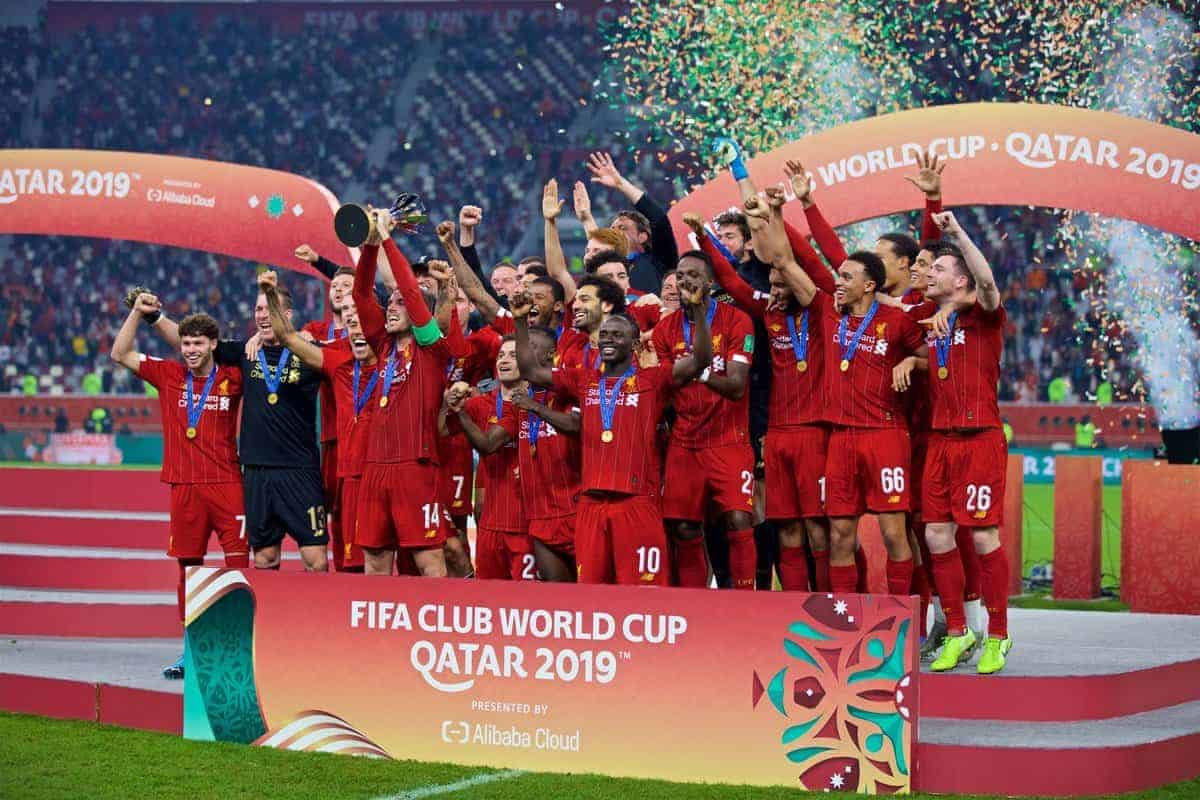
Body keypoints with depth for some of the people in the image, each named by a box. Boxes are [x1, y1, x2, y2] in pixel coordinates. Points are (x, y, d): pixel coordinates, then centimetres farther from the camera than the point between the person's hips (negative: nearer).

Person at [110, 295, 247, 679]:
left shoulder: (231, 378, 2)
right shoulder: (168, 375, 8)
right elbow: (120, 354, 10)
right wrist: (138, 313, 2)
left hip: (227, 485, -2)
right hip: (184, 487, 2)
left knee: (238, 564, -8)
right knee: (188, 567, 7)